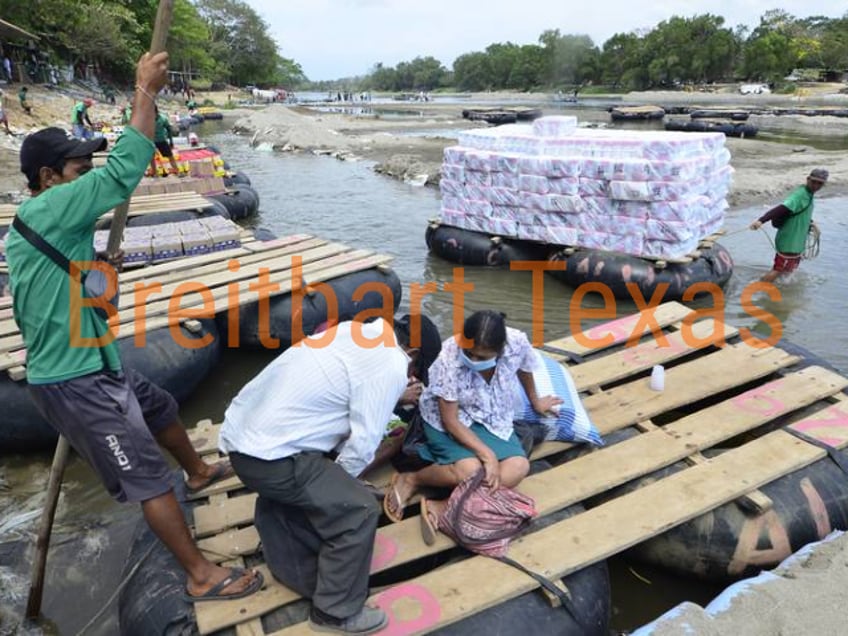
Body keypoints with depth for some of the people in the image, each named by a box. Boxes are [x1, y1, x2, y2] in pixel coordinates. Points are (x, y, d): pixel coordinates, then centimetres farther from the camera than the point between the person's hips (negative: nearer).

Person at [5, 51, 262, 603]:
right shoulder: (49, 211, -21)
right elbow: (125, 170, -26)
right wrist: (146, 91, -20)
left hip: (93, 365, 10)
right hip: (74, 380, -10)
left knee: (161, 409, 28)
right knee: (149, 477, -4)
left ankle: (200, 471, 54)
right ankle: (203, 577, 7)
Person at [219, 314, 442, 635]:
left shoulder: (357, 331, 11)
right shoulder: (392, 367, -13)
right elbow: (361, 445, -12)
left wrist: (392, 397, 25)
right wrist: (334, 485, 4)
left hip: (239, 432, 10)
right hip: (269, 456, -9)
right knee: (358, 510, -2)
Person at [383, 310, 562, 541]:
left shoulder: (517, 342, -23)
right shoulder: (448, 359, -31)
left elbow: (524, 370, 3)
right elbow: (450, 420, -22)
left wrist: (536, 402, 21)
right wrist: (487, 454, -30)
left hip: (491, 420, 4)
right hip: (448, 420, -4)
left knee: (518, 468, -21)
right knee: (470, 470, -30)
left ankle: (443, 507, -19)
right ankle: (410, 479, -4)